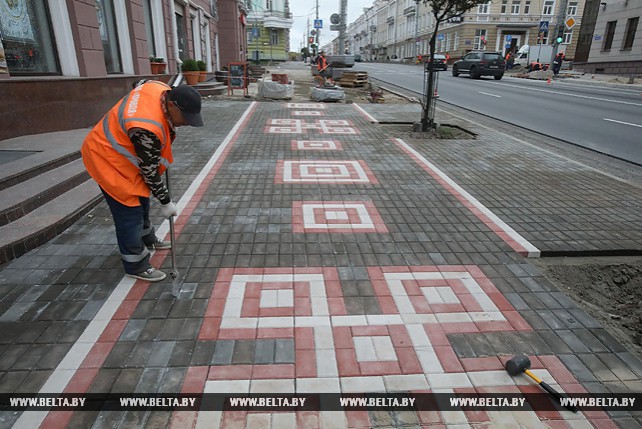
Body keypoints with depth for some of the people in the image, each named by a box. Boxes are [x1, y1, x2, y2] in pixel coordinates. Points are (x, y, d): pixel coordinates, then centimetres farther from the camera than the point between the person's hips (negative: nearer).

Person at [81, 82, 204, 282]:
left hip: (121, 149, 10)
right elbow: (149, 172, -27)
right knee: (129, 213, -4)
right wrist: (166, 202, -15)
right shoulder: (148, 129, -39)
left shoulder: (162, 89, -15)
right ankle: (136, 265, 12)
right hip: (108, 160, -10)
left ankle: (147, 239, 46)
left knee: (141, 200, 24)